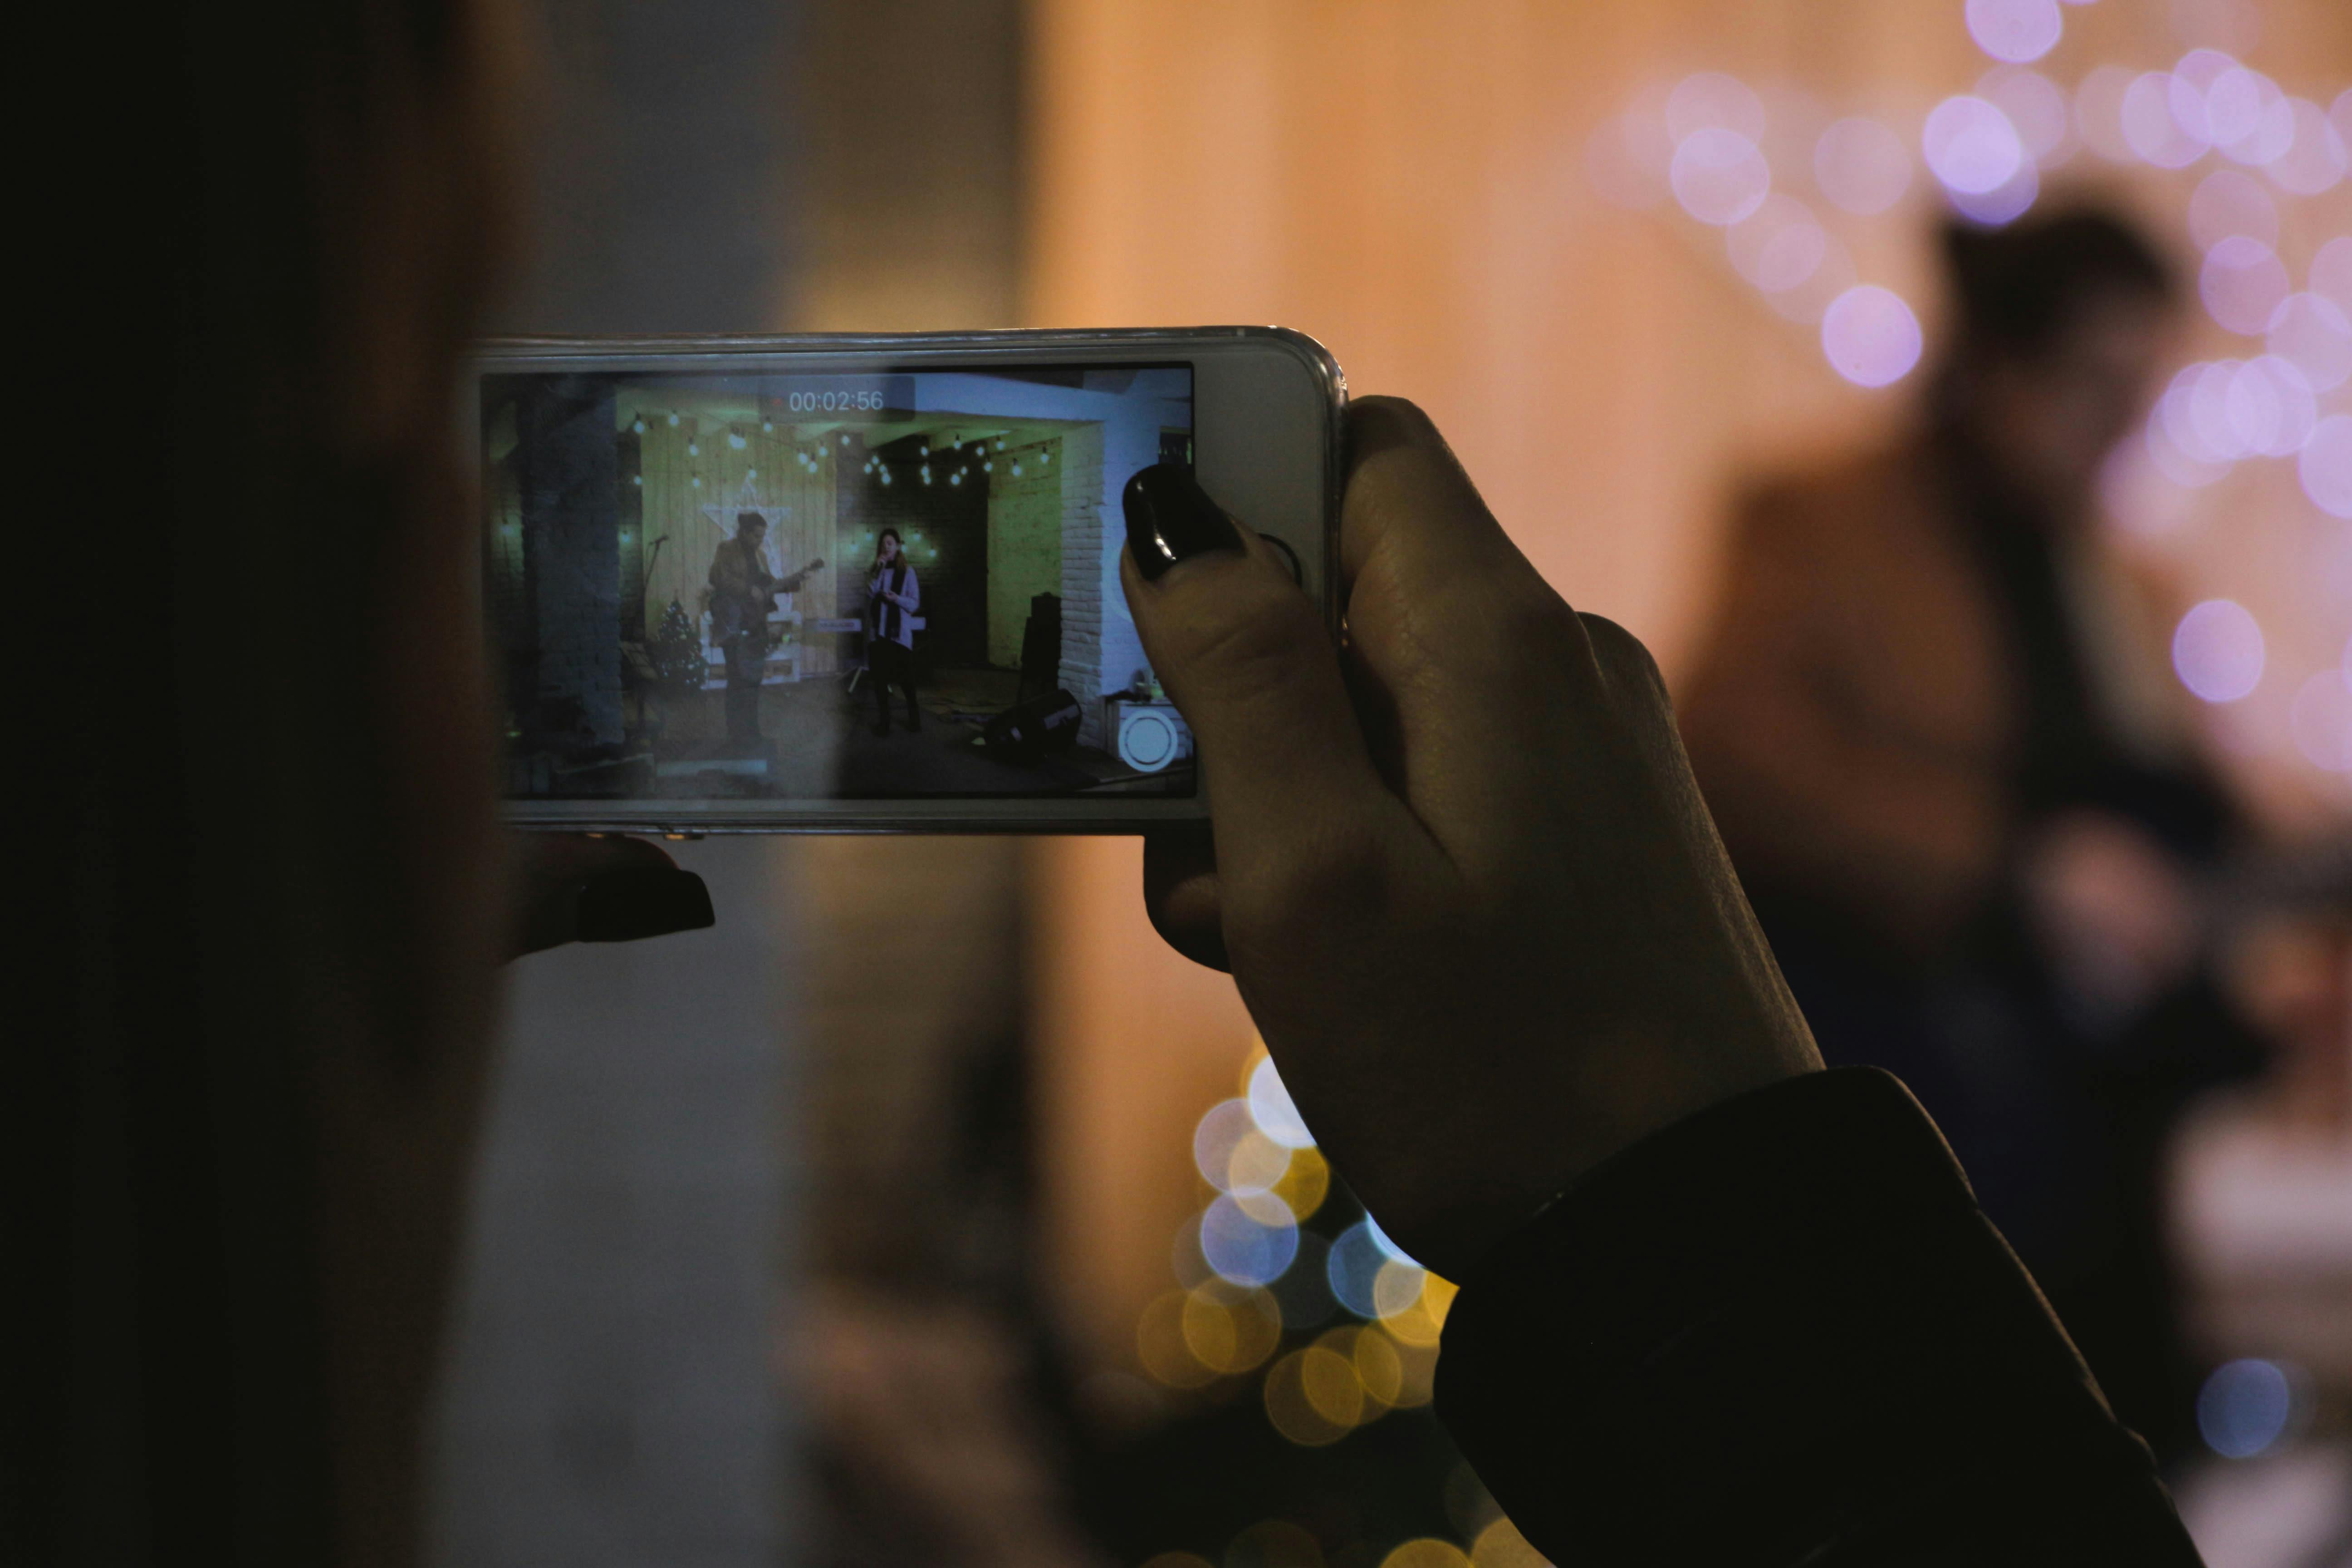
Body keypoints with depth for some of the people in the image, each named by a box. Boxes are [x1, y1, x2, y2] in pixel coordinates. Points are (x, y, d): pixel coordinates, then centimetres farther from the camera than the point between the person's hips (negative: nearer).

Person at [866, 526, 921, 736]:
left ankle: (914, 717, 10)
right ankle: (883, 721, 9)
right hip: (878, 631, 2)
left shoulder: (907, 572, 2)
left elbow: (915, 603, 0)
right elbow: (871, 593, -7)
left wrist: (897, 599, -17)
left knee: (905, 677, -3)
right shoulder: (874, 571, 10)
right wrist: (878, 569, -13)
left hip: (900, 632, -2)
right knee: (880, 677, 1)